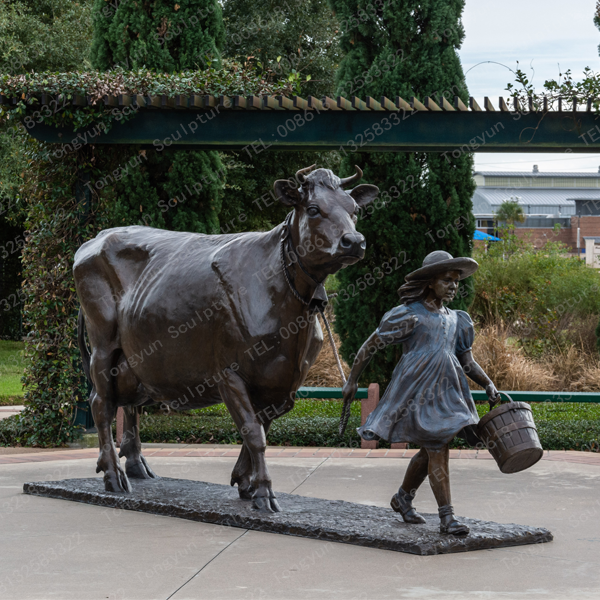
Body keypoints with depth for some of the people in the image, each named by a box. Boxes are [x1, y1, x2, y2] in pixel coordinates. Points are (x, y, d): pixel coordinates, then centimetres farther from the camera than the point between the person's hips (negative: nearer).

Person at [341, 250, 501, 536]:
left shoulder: (455, 320, 13)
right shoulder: (410, 315, -8)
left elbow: (467, 361, 17)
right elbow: (371, 345, -4)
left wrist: (489, 386, 3)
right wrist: (352, 380, -2)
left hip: (445, 391, 7)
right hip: (418, 391, -7)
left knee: (430, 451, 14)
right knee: (438, 449, -12)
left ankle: (403, 498, 36)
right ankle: (447, 517, -9)